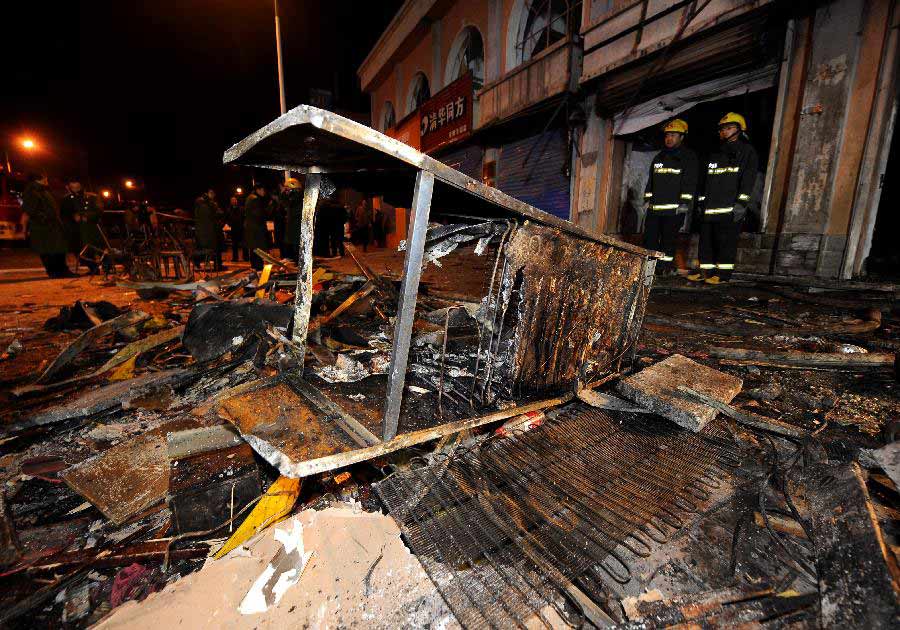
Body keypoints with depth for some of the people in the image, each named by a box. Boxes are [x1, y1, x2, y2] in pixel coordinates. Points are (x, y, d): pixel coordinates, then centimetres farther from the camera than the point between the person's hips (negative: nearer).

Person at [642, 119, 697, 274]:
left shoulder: (688, 157, 4)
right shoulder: (659, 157, 20)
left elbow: (690, 182, -4)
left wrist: (685, 203, -13)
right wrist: (647, 199, 13)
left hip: (674, 208, -5)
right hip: (654, 207, 5)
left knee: (668, 239, -3)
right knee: (649, 237, 1)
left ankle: (664, 269, 2)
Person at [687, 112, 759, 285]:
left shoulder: (747, 152, 4)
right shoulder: (716, 155, 24)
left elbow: (748, 180, -6)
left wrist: (741, 203, -15)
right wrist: (702, 202, 16)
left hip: (730, 209, -6)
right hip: (710, 208, 6)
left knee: (726, 241, -6)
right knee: (706, 240, 5)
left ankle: (723, 274, -3)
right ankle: (706, 271, 11)